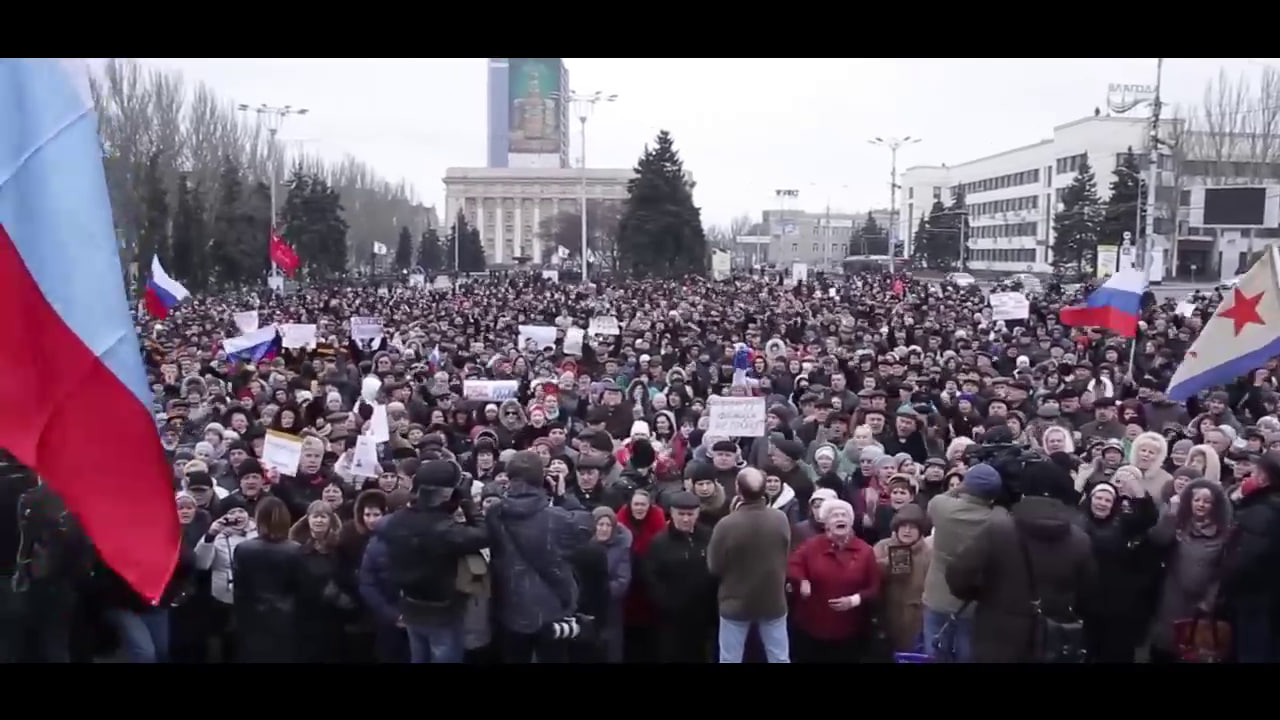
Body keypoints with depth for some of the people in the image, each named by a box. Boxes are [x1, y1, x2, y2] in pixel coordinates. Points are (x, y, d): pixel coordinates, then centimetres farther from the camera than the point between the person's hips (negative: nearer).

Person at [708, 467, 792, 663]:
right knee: (780, 658, 15)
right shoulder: (781, 519, -13)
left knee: (730, 660, 11)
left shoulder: (726, 525, -23)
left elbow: (714, 567, -9)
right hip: (773, 600, 3)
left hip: (736, 603, -2)